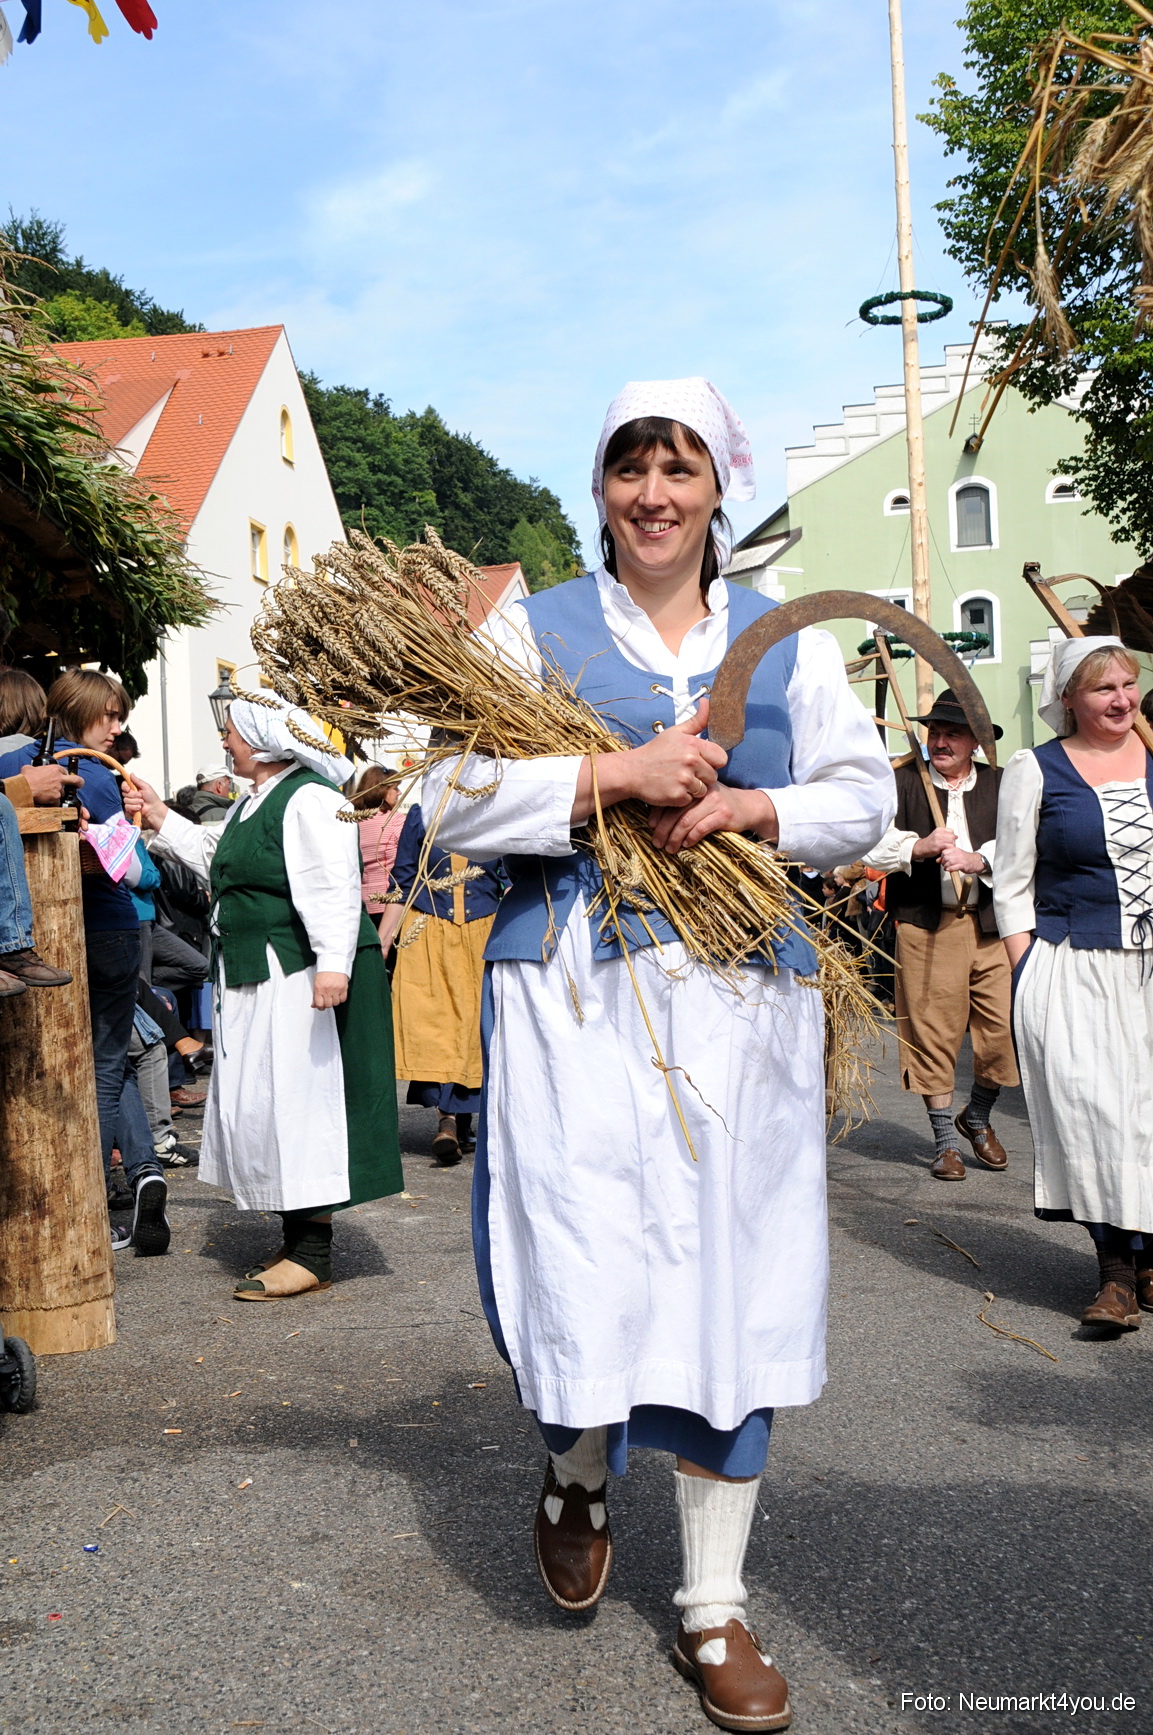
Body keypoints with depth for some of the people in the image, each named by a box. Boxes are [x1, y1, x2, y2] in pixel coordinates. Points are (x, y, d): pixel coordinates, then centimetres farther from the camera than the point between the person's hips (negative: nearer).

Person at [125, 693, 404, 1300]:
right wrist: (162, 819, 28)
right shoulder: (252, 804, 18)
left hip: (300, 977, -11)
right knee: (261, 1102, 13)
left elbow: (333, 888, -24)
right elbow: (218, 859, 33)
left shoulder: (307, 798, -15)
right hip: (253, 978, 11)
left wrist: (332, 964, -33)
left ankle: (314, 1254, 1)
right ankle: (297, 1242, 24)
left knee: (298, 1100, -7)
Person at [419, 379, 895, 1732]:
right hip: (575, 988, -2)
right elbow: (453, 799, -2)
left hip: (739, 996, 2)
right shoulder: (532, 630, 7)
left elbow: (865, 793, 11)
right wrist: (613, 776, -14)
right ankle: (576, 1468, 30)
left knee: (729, 1271, 4)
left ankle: (714, 1610, 20)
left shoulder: (786, 639, 14)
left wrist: (755, 808, -8)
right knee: (582, 1266, -8)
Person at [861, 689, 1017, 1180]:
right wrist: (919, 847, -18)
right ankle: (945, 1140, 15)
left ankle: (977, 1117, 26)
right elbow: (874, 845, -3)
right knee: (934, 1033, 1)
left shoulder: (1000, 786, 10)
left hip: (992, 927, 2)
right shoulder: (903, 782, 6)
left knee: (1005, 1030, -1)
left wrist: (975, 859, -20)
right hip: (926, 925, -1)